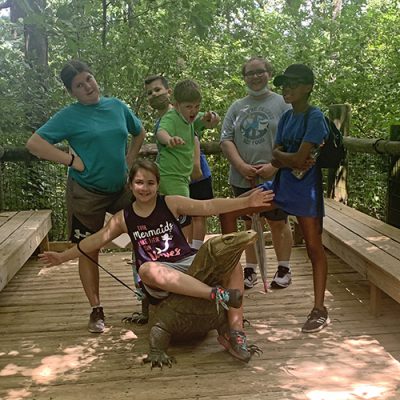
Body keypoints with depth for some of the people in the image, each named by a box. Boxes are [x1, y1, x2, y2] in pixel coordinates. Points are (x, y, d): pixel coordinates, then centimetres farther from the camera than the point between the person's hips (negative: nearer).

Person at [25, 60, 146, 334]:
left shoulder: (117, 106, 4)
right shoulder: (70, 116, -9)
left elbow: (139, 133, 21)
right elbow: (34, 143, -16)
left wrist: (128, 161, 8)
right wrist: (73, 161, -18)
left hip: (121, 188, 5)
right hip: (86, 193, -4)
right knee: (88, 251, 4)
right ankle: (96, 311, 17)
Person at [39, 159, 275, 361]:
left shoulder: (171, 203, 1)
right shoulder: (124, 218, 6)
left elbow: (209, 206, -8)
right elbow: (95, 241, 14)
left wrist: (246, 202, -18)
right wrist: (62, 257, 14)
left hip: (189, 262, 1)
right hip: (159, 275, -1)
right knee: (147, 269, -39)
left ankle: (236, 332, -25)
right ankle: (216, 294, -46)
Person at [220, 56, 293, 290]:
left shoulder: (282, 104, 0)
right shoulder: (237, 107, 11)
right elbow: (226, 140, 3)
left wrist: (274, 166, -18)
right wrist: (242, 166, -11)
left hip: (275, 178, -3)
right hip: (243, 180, 4)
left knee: (278, 223, 7)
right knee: (250, 224, 12)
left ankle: (284, 269, 20)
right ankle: (251, 270, 22)